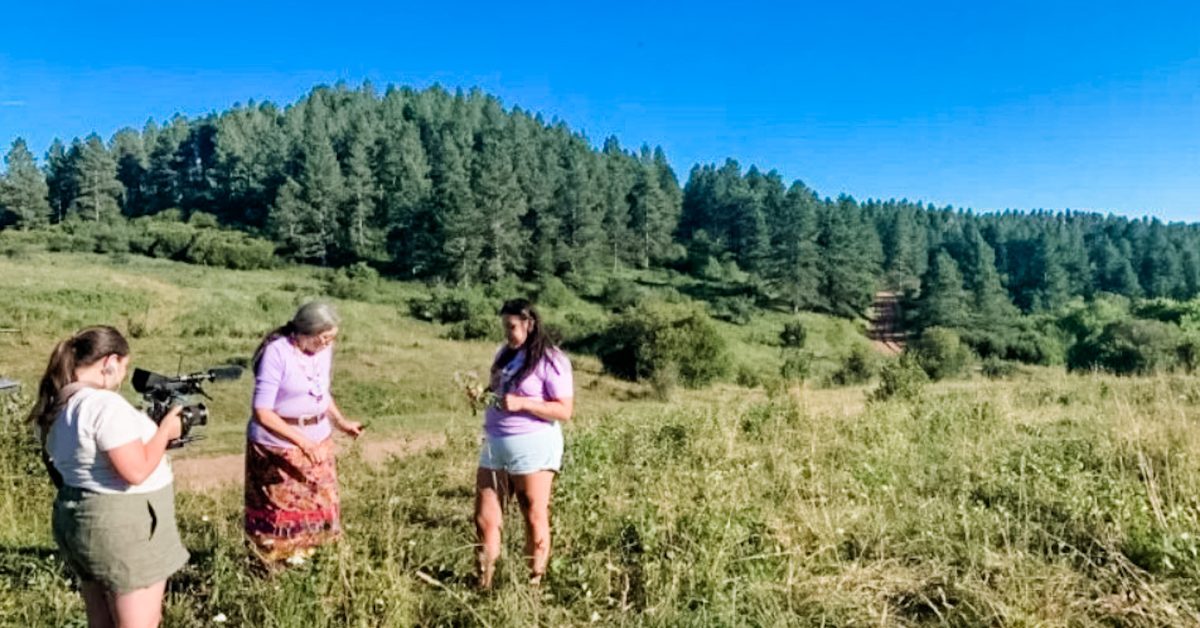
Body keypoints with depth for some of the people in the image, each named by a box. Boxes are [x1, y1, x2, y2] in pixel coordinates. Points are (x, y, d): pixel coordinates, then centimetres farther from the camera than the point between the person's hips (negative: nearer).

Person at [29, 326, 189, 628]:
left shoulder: (57, 405, 7)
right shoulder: (105, 404, -23)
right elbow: (136, 471, -25)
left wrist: (150, 427, 11)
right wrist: (165, 430, -12)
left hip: (81, 521, 10)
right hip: (123, 528, -10)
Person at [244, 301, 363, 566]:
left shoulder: (324, 351, -3)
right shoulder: (277, 353, -23)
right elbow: (262, 412, -24)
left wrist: (341, 422, 1)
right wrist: (301, 441, -30)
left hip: (318, 439, 6)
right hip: (278, 444, -6)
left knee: (318, 502, 17)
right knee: (280, 508, 11)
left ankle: (302, 553, 37)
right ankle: (276, 563, 31)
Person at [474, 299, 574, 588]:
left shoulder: (550, 360, -9)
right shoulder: (505, 354, 12)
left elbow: (564, 411, -14)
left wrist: (522, 403, -22)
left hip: (532, 447, -7)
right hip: (494, 445, 7)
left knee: (535, 518, 6)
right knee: (485, 518, 7)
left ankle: (534, 583, 17)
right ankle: (484, 584, 17)